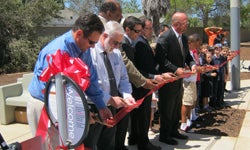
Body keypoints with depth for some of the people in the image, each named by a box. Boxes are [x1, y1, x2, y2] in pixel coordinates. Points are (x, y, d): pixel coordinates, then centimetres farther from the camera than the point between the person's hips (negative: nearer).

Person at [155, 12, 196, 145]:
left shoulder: (184, 38, 9)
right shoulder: (165, 38, -18)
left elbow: (187, 56, 16)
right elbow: (161, 59, -23)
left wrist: (192, 64, -5)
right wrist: (175, 69, -28)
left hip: (179, 79, 9)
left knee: (177, 108, 20)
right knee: (167, 108, 4)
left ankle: (174, 131, 36)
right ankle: (164, 135, 19)